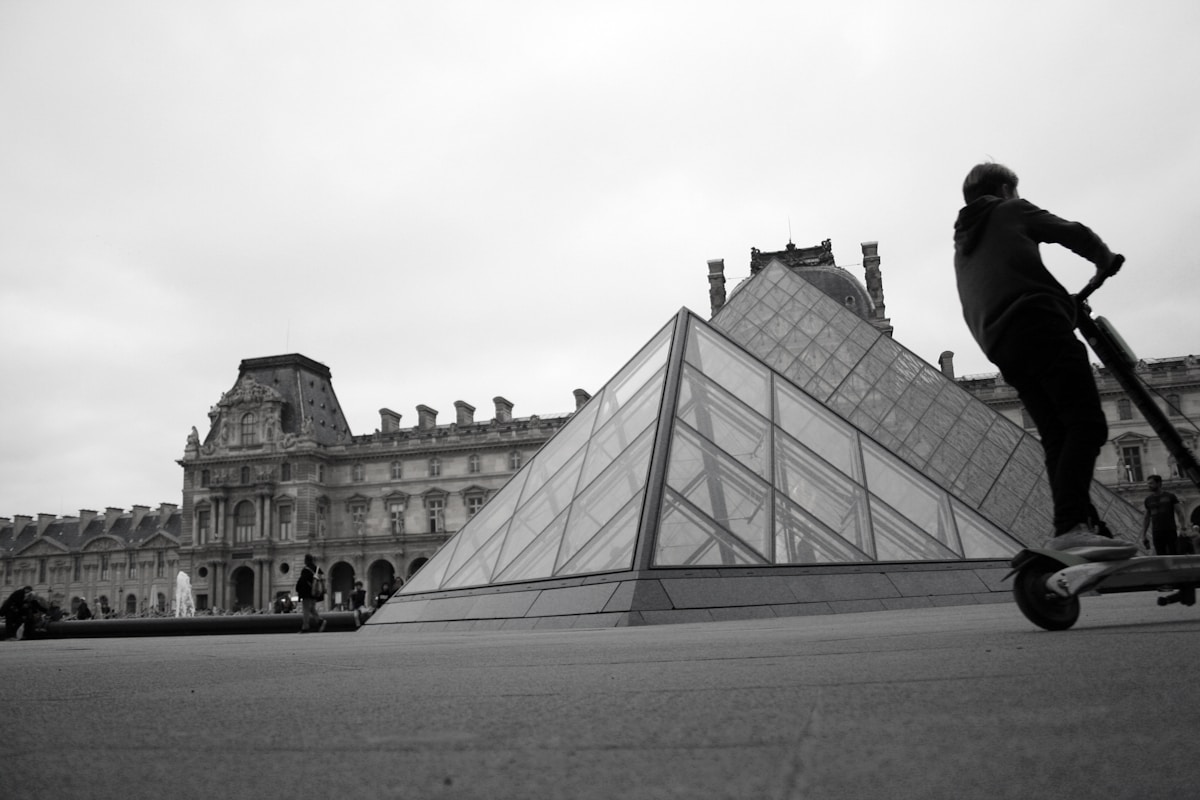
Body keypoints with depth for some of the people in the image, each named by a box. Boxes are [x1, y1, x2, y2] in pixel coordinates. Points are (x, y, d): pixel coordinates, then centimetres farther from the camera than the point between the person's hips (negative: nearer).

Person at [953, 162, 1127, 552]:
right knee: (1086, 422, -16)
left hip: (1000, 348, 7)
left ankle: (1067, 528, -7)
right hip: (1040, 326, -7)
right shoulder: (1011, 211, 16)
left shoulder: (962, 244, 34)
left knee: (1057, 436, 4)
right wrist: (1105, 258, 27)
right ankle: (1070, 526, -32)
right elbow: (1073, 233, 6)